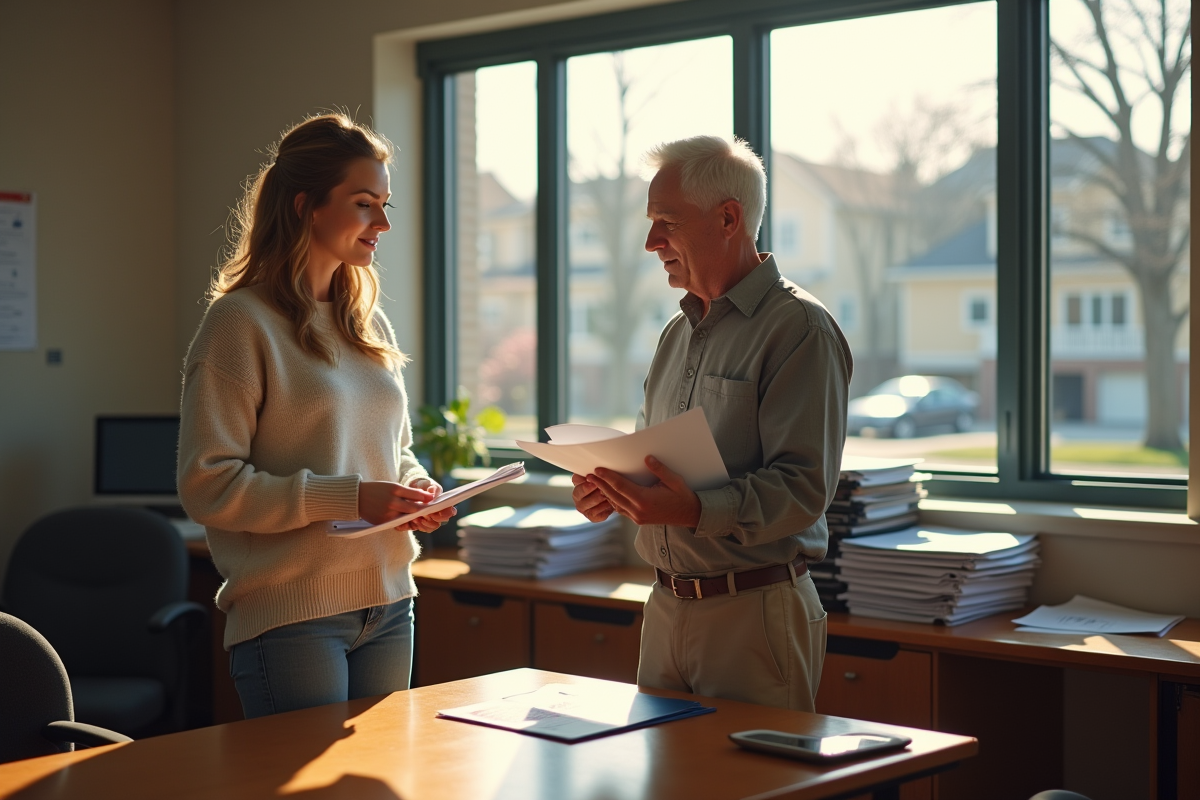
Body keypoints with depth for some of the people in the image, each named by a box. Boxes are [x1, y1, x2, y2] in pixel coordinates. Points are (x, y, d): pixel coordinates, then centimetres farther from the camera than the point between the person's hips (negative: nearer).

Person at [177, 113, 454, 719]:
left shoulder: (370, 324, 13)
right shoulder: (241, 322, -9)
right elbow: (207, 485, -15)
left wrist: (417, 489, 0)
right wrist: (349, 498, -20)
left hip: (387, 603, 7)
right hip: (289, 617, -7)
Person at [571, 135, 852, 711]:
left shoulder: (800, 329, -11)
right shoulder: (679, 332, 15)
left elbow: (803, 486, -19)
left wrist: (696, 511, -31)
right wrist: (612, 488, 1)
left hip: (755, 612, -7)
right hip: (667, 606, 7)